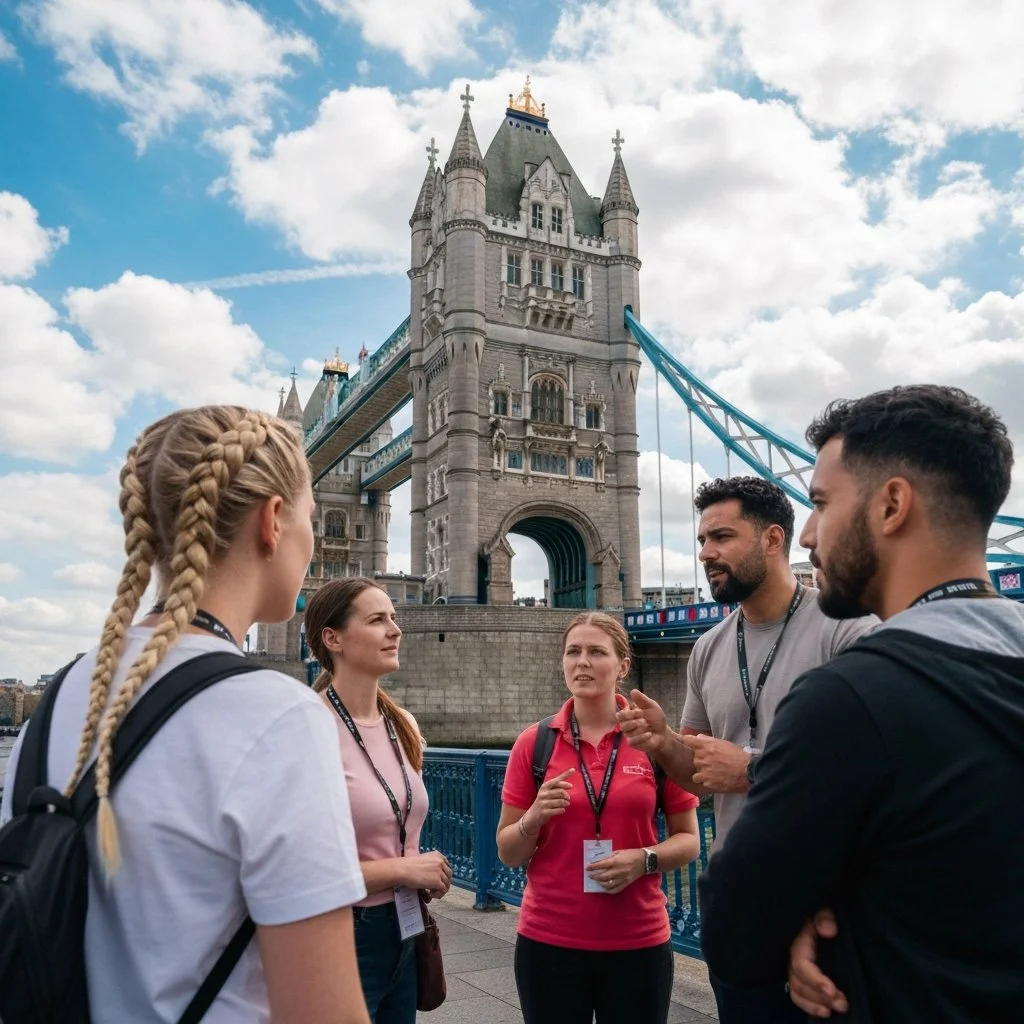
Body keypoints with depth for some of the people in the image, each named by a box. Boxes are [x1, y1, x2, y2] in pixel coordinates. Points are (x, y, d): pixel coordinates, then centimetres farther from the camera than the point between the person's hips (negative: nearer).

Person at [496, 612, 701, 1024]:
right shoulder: (534, 742, -3)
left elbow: (688, 840, 3)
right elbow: (508, 853, 3)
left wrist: (644, 859, -15)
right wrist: (533, 819, -17)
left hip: (638, 942, 0)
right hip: (548, 941, 1)